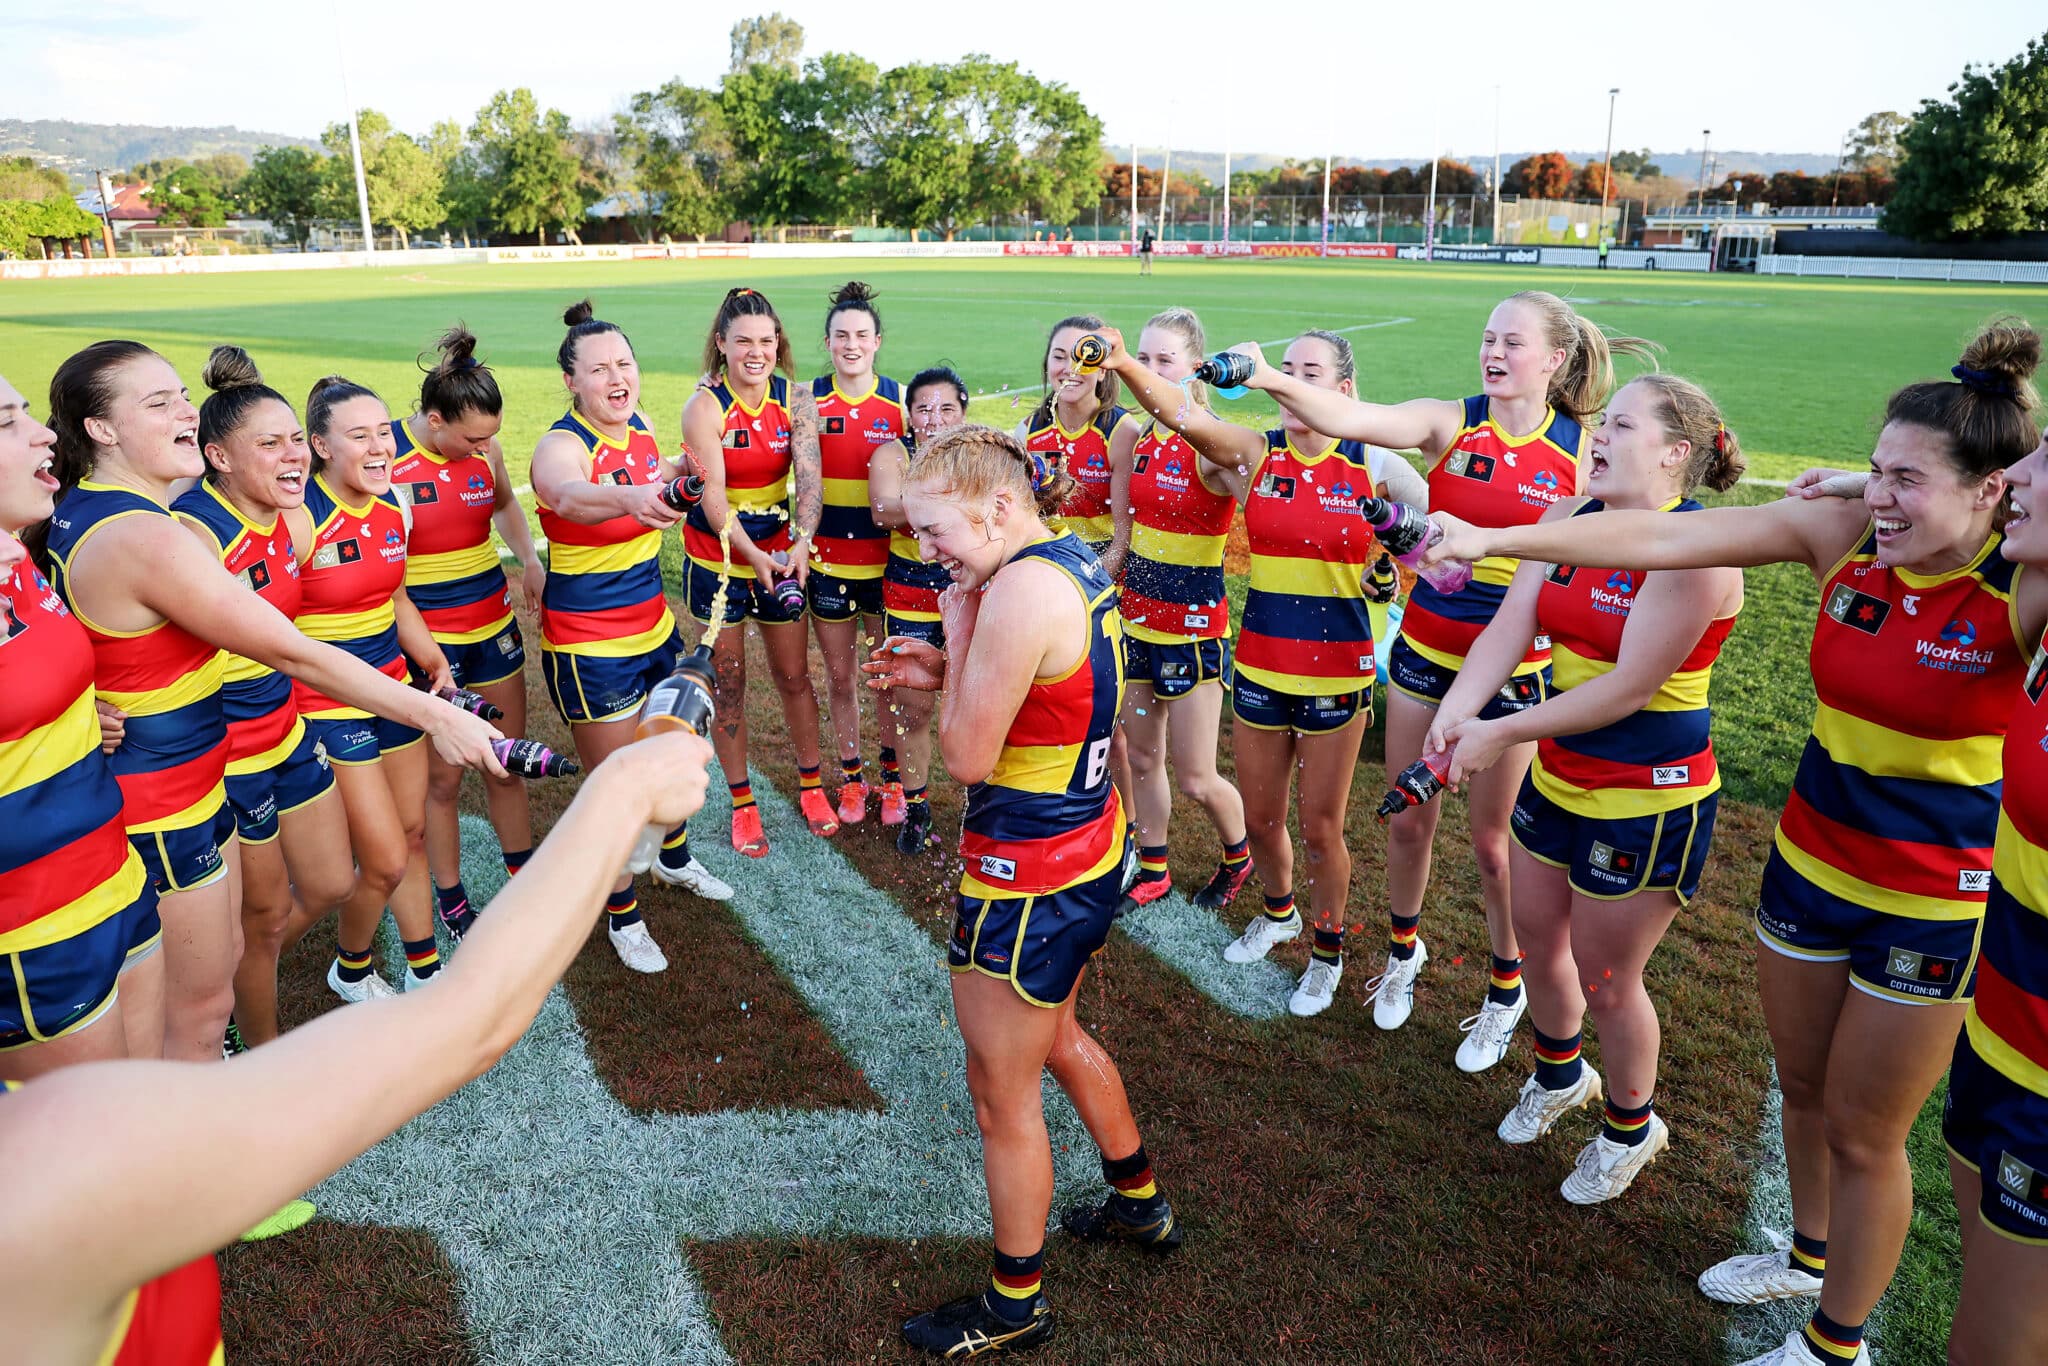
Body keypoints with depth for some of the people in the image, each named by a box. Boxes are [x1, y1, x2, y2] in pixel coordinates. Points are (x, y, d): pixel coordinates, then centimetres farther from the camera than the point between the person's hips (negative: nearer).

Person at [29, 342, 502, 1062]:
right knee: (198, 1010, 6)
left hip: (194, 780, 10)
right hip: (160, 809, -10)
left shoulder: (73, 513, 4)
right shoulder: (144, 536, -27)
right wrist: (436, 716, -24)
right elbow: (295, 655, -26)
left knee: (224, 956, 23)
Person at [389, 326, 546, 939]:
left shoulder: (485, 449, -1)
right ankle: (450, 899, 23)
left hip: (493, 623, 5)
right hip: (426, 635, -4)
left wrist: (530, 560, 6)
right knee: (442, 776, 5)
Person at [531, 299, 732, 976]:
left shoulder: (641, 431, -1)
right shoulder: (561, 446, -23)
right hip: (589, 646, -7)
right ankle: (622, 915, 26)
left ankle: (675, 859, 48)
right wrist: (628, 498, -67)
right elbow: (570, 496, -49)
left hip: (654, 626, 7)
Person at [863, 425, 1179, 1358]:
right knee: (1057, 1038, 31)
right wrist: (942, 673, 2)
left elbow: (968, 756, -22)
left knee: (1003, 1097, 9)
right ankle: (1140, 1204, 51)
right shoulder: (1078, 564, 3)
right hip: (1088, 852, 10)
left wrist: (957, 631, -13)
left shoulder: (1021, 589, -27)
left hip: (1028, 880, -10)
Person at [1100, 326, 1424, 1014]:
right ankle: (1278, 913, 46)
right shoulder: (1256, 452, -3)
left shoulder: (1374, 466, -6)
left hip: (1337, 668, -2)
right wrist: (1123, 364, -35)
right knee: (1261, 817, 16)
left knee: (1320, 825, 7)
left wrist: (1384, 563, -12)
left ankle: (1328, 951, 32)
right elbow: (1181, 414, -19)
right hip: (1259, 664, 3)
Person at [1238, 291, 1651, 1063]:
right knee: (1408, 821, 13)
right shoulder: (1450, 423, -6)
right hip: (1425, 652, 2)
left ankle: (1507, 990, 32)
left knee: (1492, 840, 8)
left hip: (1513, 668, -2)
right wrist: (1272, 383, -39)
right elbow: (1349, 419, -23)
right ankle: (1403, 949, 41)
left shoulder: (1582, 450, -6)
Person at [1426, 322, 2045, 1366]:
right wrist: (1493, 538, -16)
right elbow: (1659, 540, -13)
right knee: (1803, 1085, 23)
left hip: (1932, 904, -4)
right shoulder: (1841, 534, -10)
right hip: (1810, 858, 5)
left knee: (1863, 1132, 11)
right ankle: (1809, 1253, 51)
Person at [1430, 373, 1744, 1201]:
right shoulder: (1569, 520, -1)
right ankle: (1558, 1075, 52)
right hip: (1556, 774, 7)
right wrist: (1456, 712, -25)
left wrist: (1502, 733, -26)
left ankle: (1631, 1127, 38)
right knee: (1536, 942, 22)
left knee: (1605, 979, 9)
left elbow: (1629, 687, -25)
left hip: (1648, 797, -7)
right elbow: (1510, 626, -8)